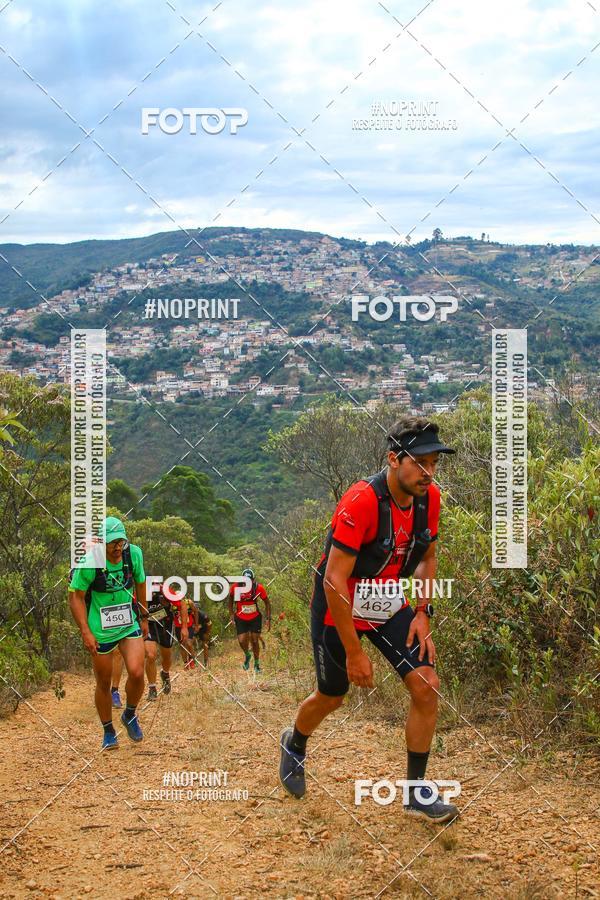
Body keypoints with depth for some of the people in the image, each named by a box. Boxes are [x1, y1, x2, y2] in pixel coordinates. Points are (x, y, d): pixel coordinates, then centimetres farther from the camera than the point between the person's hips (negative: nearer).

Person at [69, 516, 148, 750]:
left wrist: (144, 617, 17)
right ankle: (108, 732, 27)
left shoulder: (134, 554, -8)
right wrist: (85, 632, -16)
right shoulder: (88, 563, -19)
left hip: (130, 625, 2)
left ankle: (130, 715, 13)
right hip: (100, 631, -2)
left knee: (136, 673, -16)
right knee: (103, 684, 7)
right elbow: (76, 596, -10)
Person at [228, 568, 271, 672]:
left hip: (255, 618, 0)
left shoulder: (258, 587, -20)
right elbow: (231, 599, 3)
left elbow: (267, 602, -5)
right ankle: (247, 655, 23)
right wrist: (231, 615, -2)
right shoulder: (235, 587, -20)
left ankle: (256, 664, 23)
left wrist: (268, 619, -9)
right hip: (240, 618, 0)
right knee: (242, 641, -11)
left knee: (254, 641, 1)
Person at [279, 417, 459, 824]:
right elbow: (334, 581, -29)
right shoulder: (361, 501, -31)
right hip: (341, 607, -5)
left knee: (427, 687, -9)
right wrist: (354, 652, -25)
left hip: (390, 605, 5)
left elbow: (427, 556, 10)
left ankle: (417, 790, 7)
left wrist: (422, 612, -3)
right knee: (331, 697, 14)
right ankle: (295, 744, 48)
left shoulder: (429, 498, -10)